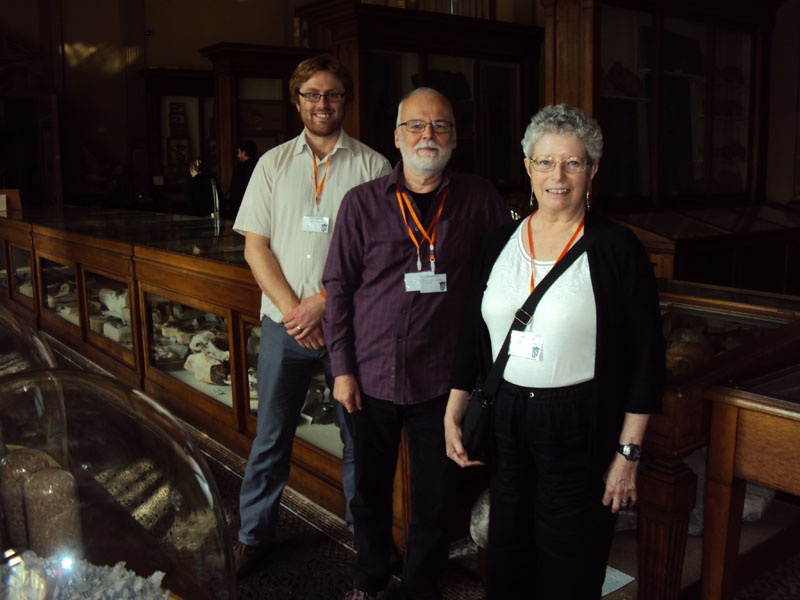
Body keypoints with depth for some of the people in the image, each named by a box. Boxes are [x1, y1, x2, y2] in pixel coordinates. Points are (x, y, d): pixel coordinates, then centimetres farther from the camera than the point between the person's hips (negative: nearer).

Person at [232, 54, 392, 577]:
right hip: (284, 321, 2)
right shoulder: (274, 164, 8)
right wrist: (292, 309, -8)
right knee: (271, 434, 11)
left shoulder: (372, 166, 0)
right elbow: (255, 245, 4)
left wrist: (323, 303, -13)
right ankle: (254, 534, 29)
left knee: (360, 434, 7)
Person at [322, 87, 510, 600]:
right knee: (371, 489, 17)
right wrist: (342, 369, -2)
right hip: (372, 378, 1)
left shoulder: (479, 199, 0)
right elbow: (338, 287, 2)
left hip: (441, 380, 0)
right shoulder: (362, 202, -1)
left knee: (434, 498, 11)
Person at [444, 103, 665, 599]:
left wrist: (628, 453, -10)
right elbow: (474, 336, 12)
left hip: (581, 430, -4)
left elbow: (646, 357, -8)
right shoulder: (501, 243, 6)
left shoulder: (617, 248, -8)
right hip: (505, 422, 4)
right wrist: (454, 415, 10)